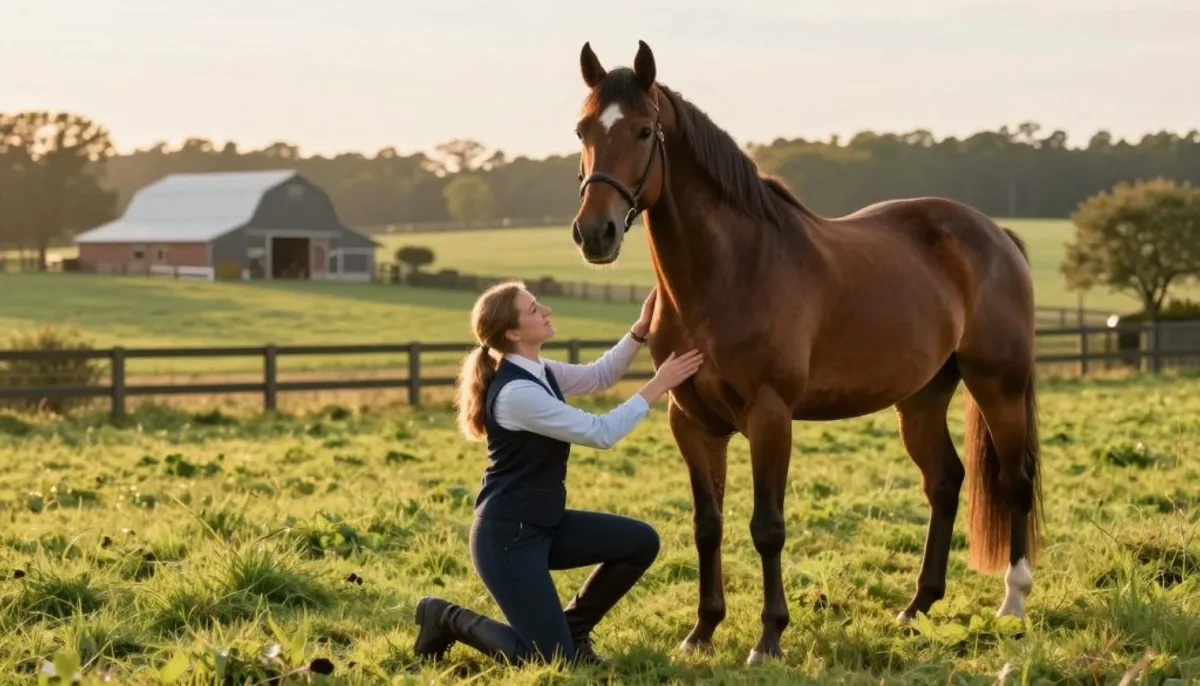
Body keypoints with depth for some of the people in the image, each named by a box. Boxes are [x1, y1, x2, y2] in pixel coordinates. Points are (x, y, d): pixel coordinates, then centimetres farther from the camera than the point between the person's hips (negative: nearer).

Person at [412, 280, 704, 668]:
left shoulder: (539, 372, 4)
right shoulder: (516, 392, -25)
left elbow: (599, 377, 19)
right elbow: (600, 433, -21)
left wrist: (641, 330, 4)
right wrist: (657, 387, -15)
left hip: (543, 524, 10)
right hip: (506, 537, -10)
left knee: (641, 542, 3)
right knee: (552, 660, -7)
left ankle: (571, 628, 18)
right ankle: (447, 619, 9)